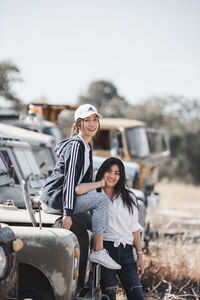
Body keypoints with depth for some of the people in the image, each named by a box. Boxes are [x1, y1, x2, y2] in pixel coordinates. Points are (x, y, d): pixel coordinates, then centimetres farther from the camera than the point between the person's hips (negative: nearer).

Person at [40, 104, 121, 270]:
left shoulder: (87, 146, 16)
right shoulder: (75, 145, -15)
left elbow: (85, 180, 23)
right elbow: (70, 178, -22)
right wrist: (68, 213, -27)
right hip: (54, 198, -11)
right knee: (102, 199, -20)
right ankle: (98, 251, -20)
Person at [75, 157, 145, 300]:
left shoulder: (129, 198, 15)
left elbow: (135, 228, 14)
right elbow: (78, 189, -19)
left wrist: (140, 256, 8)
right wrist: (101, 183, -2)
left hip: (126, 251, 3)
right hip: (105, 249, -3)